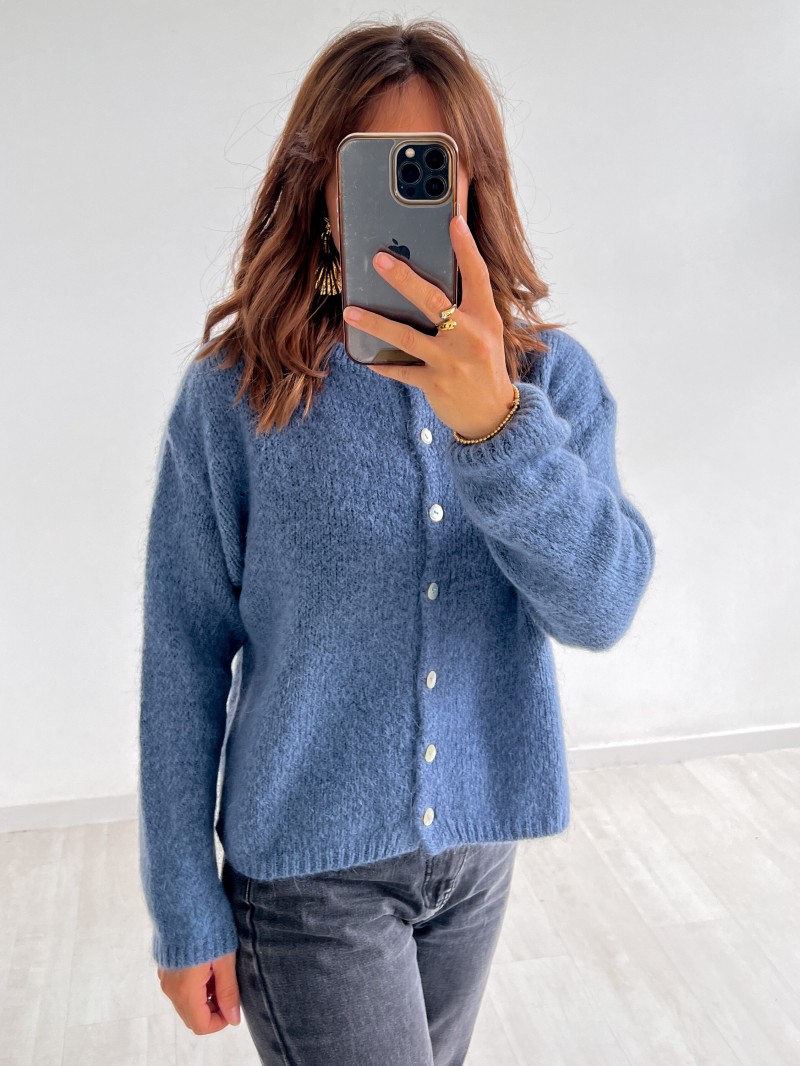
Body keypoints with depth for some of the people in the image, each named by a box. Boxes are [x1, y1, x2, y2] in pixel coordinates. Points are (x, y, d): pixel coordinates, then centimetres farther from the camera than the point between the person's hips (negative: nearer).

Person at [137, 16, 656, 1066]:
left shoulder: (553, 375, -6)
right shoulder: (234, 394, -12)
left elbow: (602, 607, -18)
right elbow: (185, 654, -8)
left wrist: (493, 421, -35)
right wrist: (186, 911, -4)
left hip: (478, 848, 3)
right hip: (306, 864, -3)